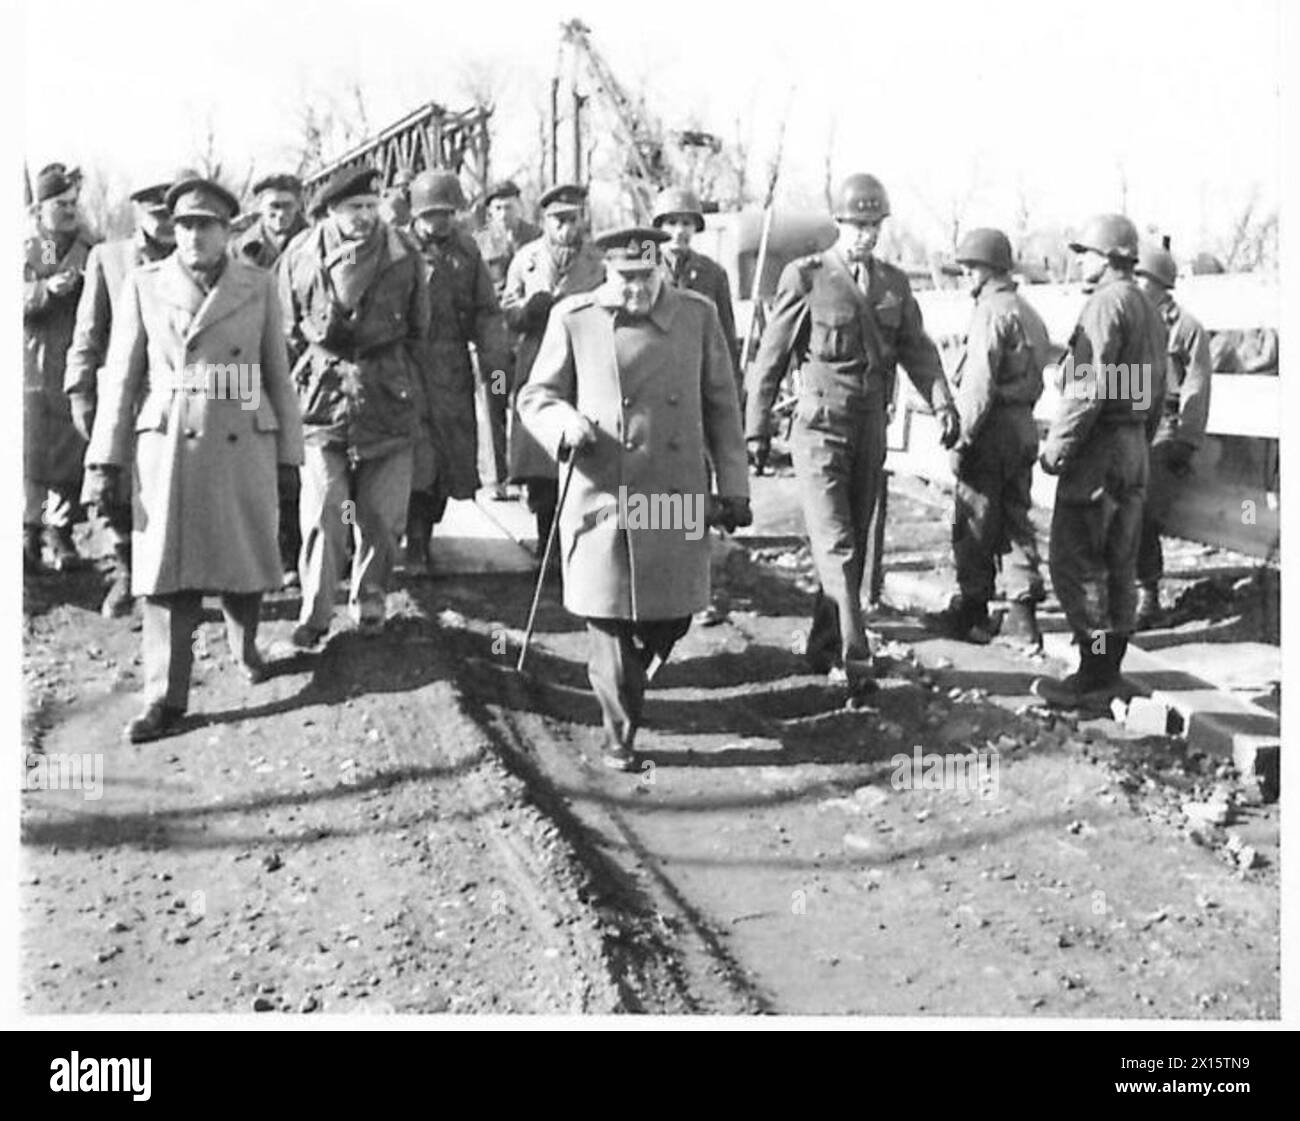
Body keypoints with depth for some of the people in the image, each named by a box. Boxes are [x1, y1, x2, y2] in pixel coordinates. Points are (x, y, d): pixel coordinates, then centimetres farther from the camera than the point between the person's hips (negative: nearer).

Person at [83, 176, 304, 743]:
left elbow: (277, 373, 8)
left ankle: (243, 644, 40)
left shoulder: (258, 287, 6)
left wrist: (290, 452, 7)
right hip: (166, 446, -1)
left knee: (245, 559, 9)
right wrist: (106, 459, 1)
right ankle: (165, 700, 2)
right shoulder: (143, 284, 5)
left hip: (243, 446, 1)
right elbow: (122, 375, 5)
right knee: (166, 571, -3)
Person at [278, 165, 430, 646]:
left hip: (388, 403, 1)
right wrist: (305, 382, 7)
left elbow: (418, 329, 11)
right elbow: (287, 332, 9)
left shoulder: (403, 255, -1)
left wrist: (397, 380, 11)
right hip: (322, 400, -1)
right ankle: (314, 613, 5)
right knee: (321, 515, -6)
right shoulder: (299, 256, -2)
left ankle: (369, 602, 23)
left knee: (382, 516, 4)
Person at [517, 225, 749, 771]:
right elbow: (534, 396, 6)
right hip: (602, 497, -2)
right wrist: (566, 421, -17)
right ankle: (620, 736, 15)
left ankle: (626, 679, 40)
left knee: (673, 614, 9)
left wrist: (733, 488, 7)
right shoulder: (573, 319, 0)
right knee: (610, 620, 0)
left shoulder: (697, 315, 5)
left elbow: (721, 408, 9)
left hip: (678, 500, 2)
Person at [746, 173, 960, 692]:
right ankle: (855, 657, -14)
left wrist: (943, 402, -11)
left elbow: (917, 349, 7)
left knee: (855, 544, 9)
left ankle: (823, 649, 21)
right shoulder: (805, 278, -4)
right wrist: (755, 429, 0)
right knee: (835, 546, -12)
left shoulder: (894, 283, 10)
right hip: (820, 429, -5)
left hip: (870, 430, 5)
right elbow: (771, 357, -1)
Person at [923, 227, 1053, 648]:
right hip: (1023, 426, 9)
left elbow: (980, 384, -20)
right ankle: (1022, 615, 11)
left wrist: (962, 438, -18)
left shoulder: (991, 312, -14)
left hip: (992, 429, -9)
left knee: (974, 525, 2)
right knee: (1016, 521, 11)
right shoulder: (1027, 311, 16)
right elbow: (1034, 378, 15)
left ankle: (972, 613, 10)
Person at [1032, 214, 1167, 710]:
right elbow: (1157, 395, 19)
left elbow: (1088, 387, -21)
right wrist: (1139, 442, 22)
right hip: (1134, 450, 10)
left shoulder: (1107, 303, -14)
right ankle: (1110, 671, 18)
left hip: (1098, 447, -10)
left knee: (1075, 562, -6)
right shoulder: (1150, 311, 17)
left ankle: (1093, 678, -6)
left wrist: (1057, 447, -17)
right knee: (1119, 565, 12)